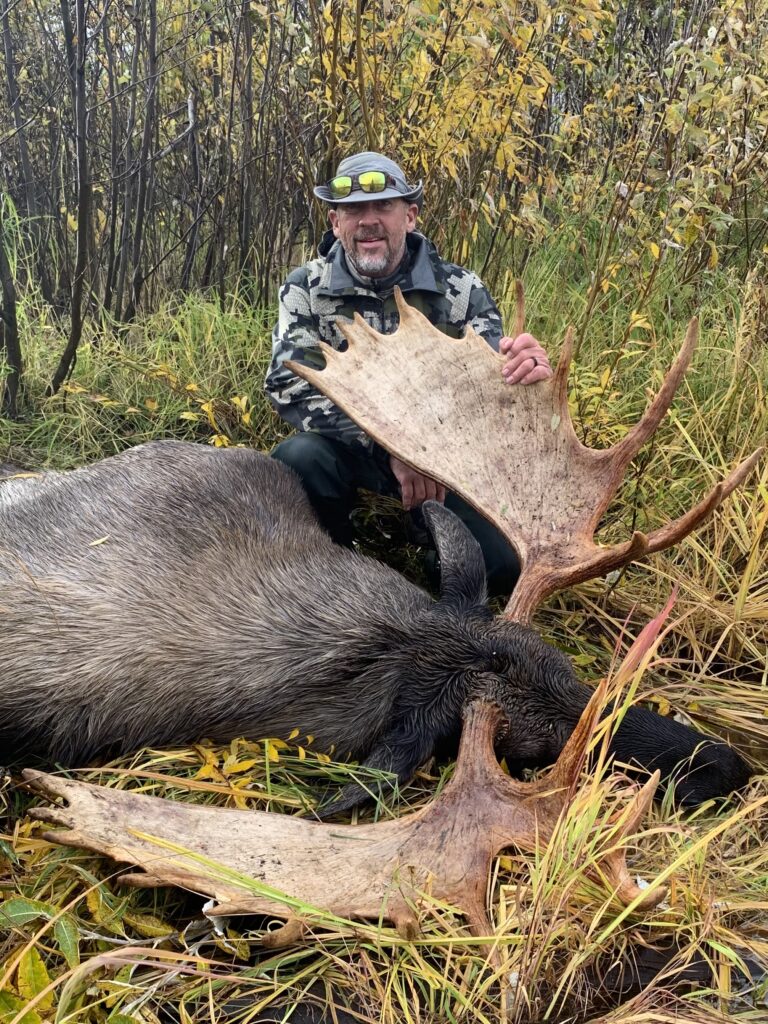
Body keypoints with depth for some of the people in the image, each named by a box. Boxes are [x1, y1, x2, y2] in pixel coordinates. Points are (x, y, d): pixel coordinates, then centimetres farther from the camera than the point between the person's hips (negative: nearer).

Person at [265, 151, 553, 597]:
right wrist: (390, 446, -31)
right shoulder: (306, 290, -8)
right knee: (299, 457, -33)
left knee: (506, 563, -18)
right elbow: (291, 386, -19)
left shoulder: (462, 290, -7)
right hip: (352, 451, 0)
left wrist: (526, 372, -40)